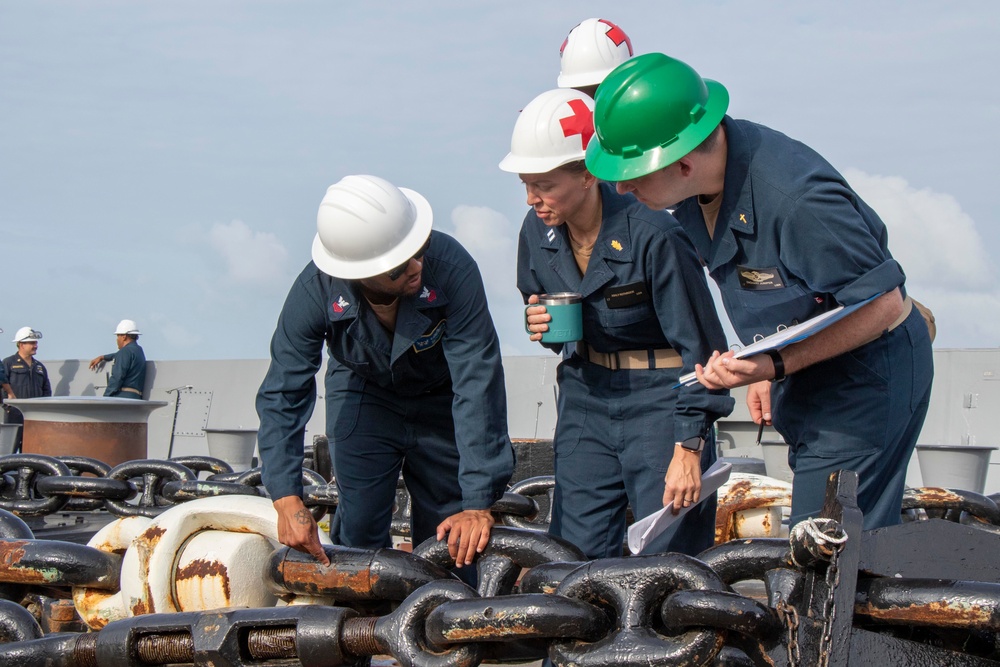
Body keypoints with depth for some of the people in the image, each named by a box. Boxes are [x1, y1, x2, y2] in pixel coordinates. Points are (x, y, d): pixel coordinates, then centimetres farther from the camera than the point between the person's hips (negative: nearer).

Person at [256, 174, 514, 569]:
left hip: (441, 399, -1)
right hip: (363, 394, 1)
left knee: (455, 544, 0)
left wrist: (478, 503, -39)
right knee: (359, 533, -4)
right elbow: (282, 395, -23)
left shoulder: (452, 267, -37)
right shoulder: (316, 290, -30)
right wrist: (286, 500, -33)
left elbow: (477, 386, -36)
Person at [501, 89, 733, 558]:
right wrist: (540, 326, -7)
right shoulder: (538, 232, -2)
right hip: (585, 397, 6)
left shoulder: (651, 233, -21)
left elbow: (699, 345, -16)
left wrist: (689, 447, -18)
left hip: (661, 400, -6)